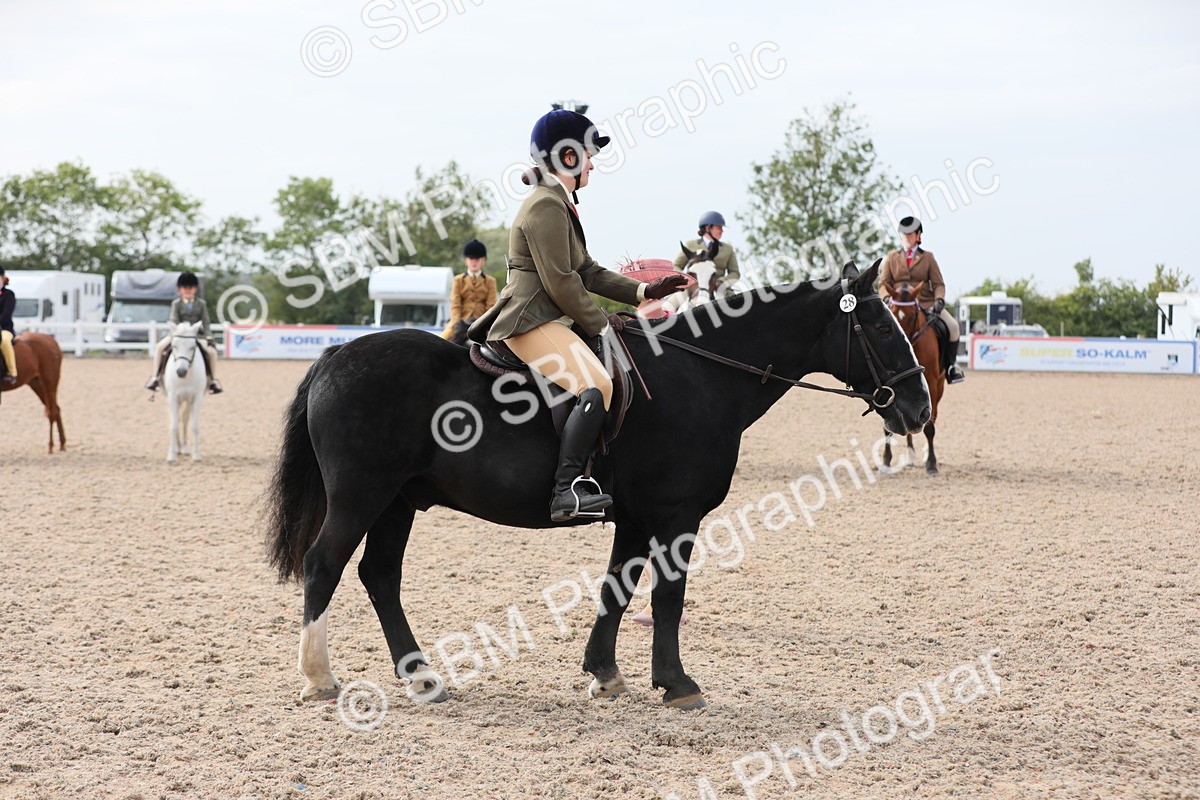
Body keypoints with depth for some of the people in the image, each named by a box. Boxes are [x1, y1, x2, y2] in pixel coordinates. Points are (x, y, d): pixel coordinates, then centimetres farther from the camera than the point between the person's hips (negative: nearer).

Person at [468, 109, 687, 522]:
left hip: (549, 321, 12)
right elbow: (561, 283, -18)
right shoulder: (545, 207, -14)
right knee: (595, 385, -29)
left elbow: (588, 272, 21)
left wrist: (644, 292, 12)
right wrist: (600, 324, -8)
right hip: (532, 324, -12)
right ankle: (567, 489, -34)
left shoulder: (561, 205, 21)